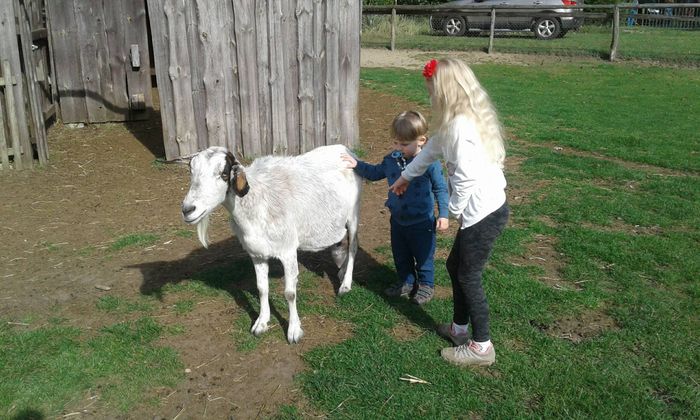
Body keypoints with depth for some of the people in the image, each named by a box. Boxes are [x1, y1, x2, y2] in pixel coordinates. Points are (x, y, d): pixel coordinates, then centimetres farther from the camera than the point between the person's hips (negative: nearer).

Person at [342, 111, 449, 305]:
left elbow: (440, 189, -10)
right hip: (398, 220, 6)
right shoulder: (392, 159, -4)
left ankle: (426, 285, 36)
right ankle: (406, 283, 43)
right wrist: (357, 165, 3)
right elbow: (375, 173, 14)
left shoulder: (430, 163, -20)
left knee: (423, 257, 13)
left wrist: (443, 214, -11)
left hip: (422, 223, -5)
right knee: (400, 256, 21)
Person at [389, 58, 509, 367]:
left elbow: (466, 177, -27)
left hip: (483, 213, -10)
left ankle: (481, 347, 20)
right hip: (482, 210, 10)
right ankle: (459, 327, 38)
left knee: (469, 276, 5)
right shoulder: (467, 117, 9)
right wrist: (407, 176, 35)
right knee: (455, 266, 21)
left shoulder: (460, 125, -23)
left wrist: (453, 208, -9)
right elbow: (434, 147, 22)